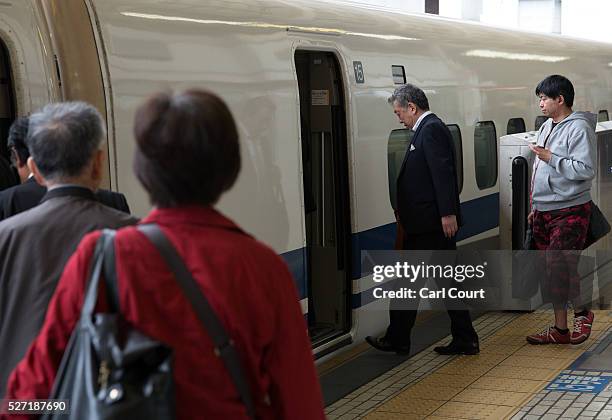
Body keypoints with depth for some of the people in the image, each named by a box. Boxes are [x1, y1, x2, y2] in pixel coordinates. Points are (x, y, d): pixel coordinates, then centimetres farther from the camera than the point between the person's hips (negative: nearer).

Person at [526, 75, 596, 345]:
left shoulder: (578, 128, -12)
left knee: (561, 267, -12)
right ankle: (560, 328, 15)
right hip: (544, 211, 8)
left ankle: (581, 313, 12)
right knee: (549, 269, 8)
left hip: (570, 211, -8)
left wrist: (551, 158, -19)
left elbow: (585, 170, -20)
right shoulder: (546, 127, 15)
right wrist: (535, 207, 20)